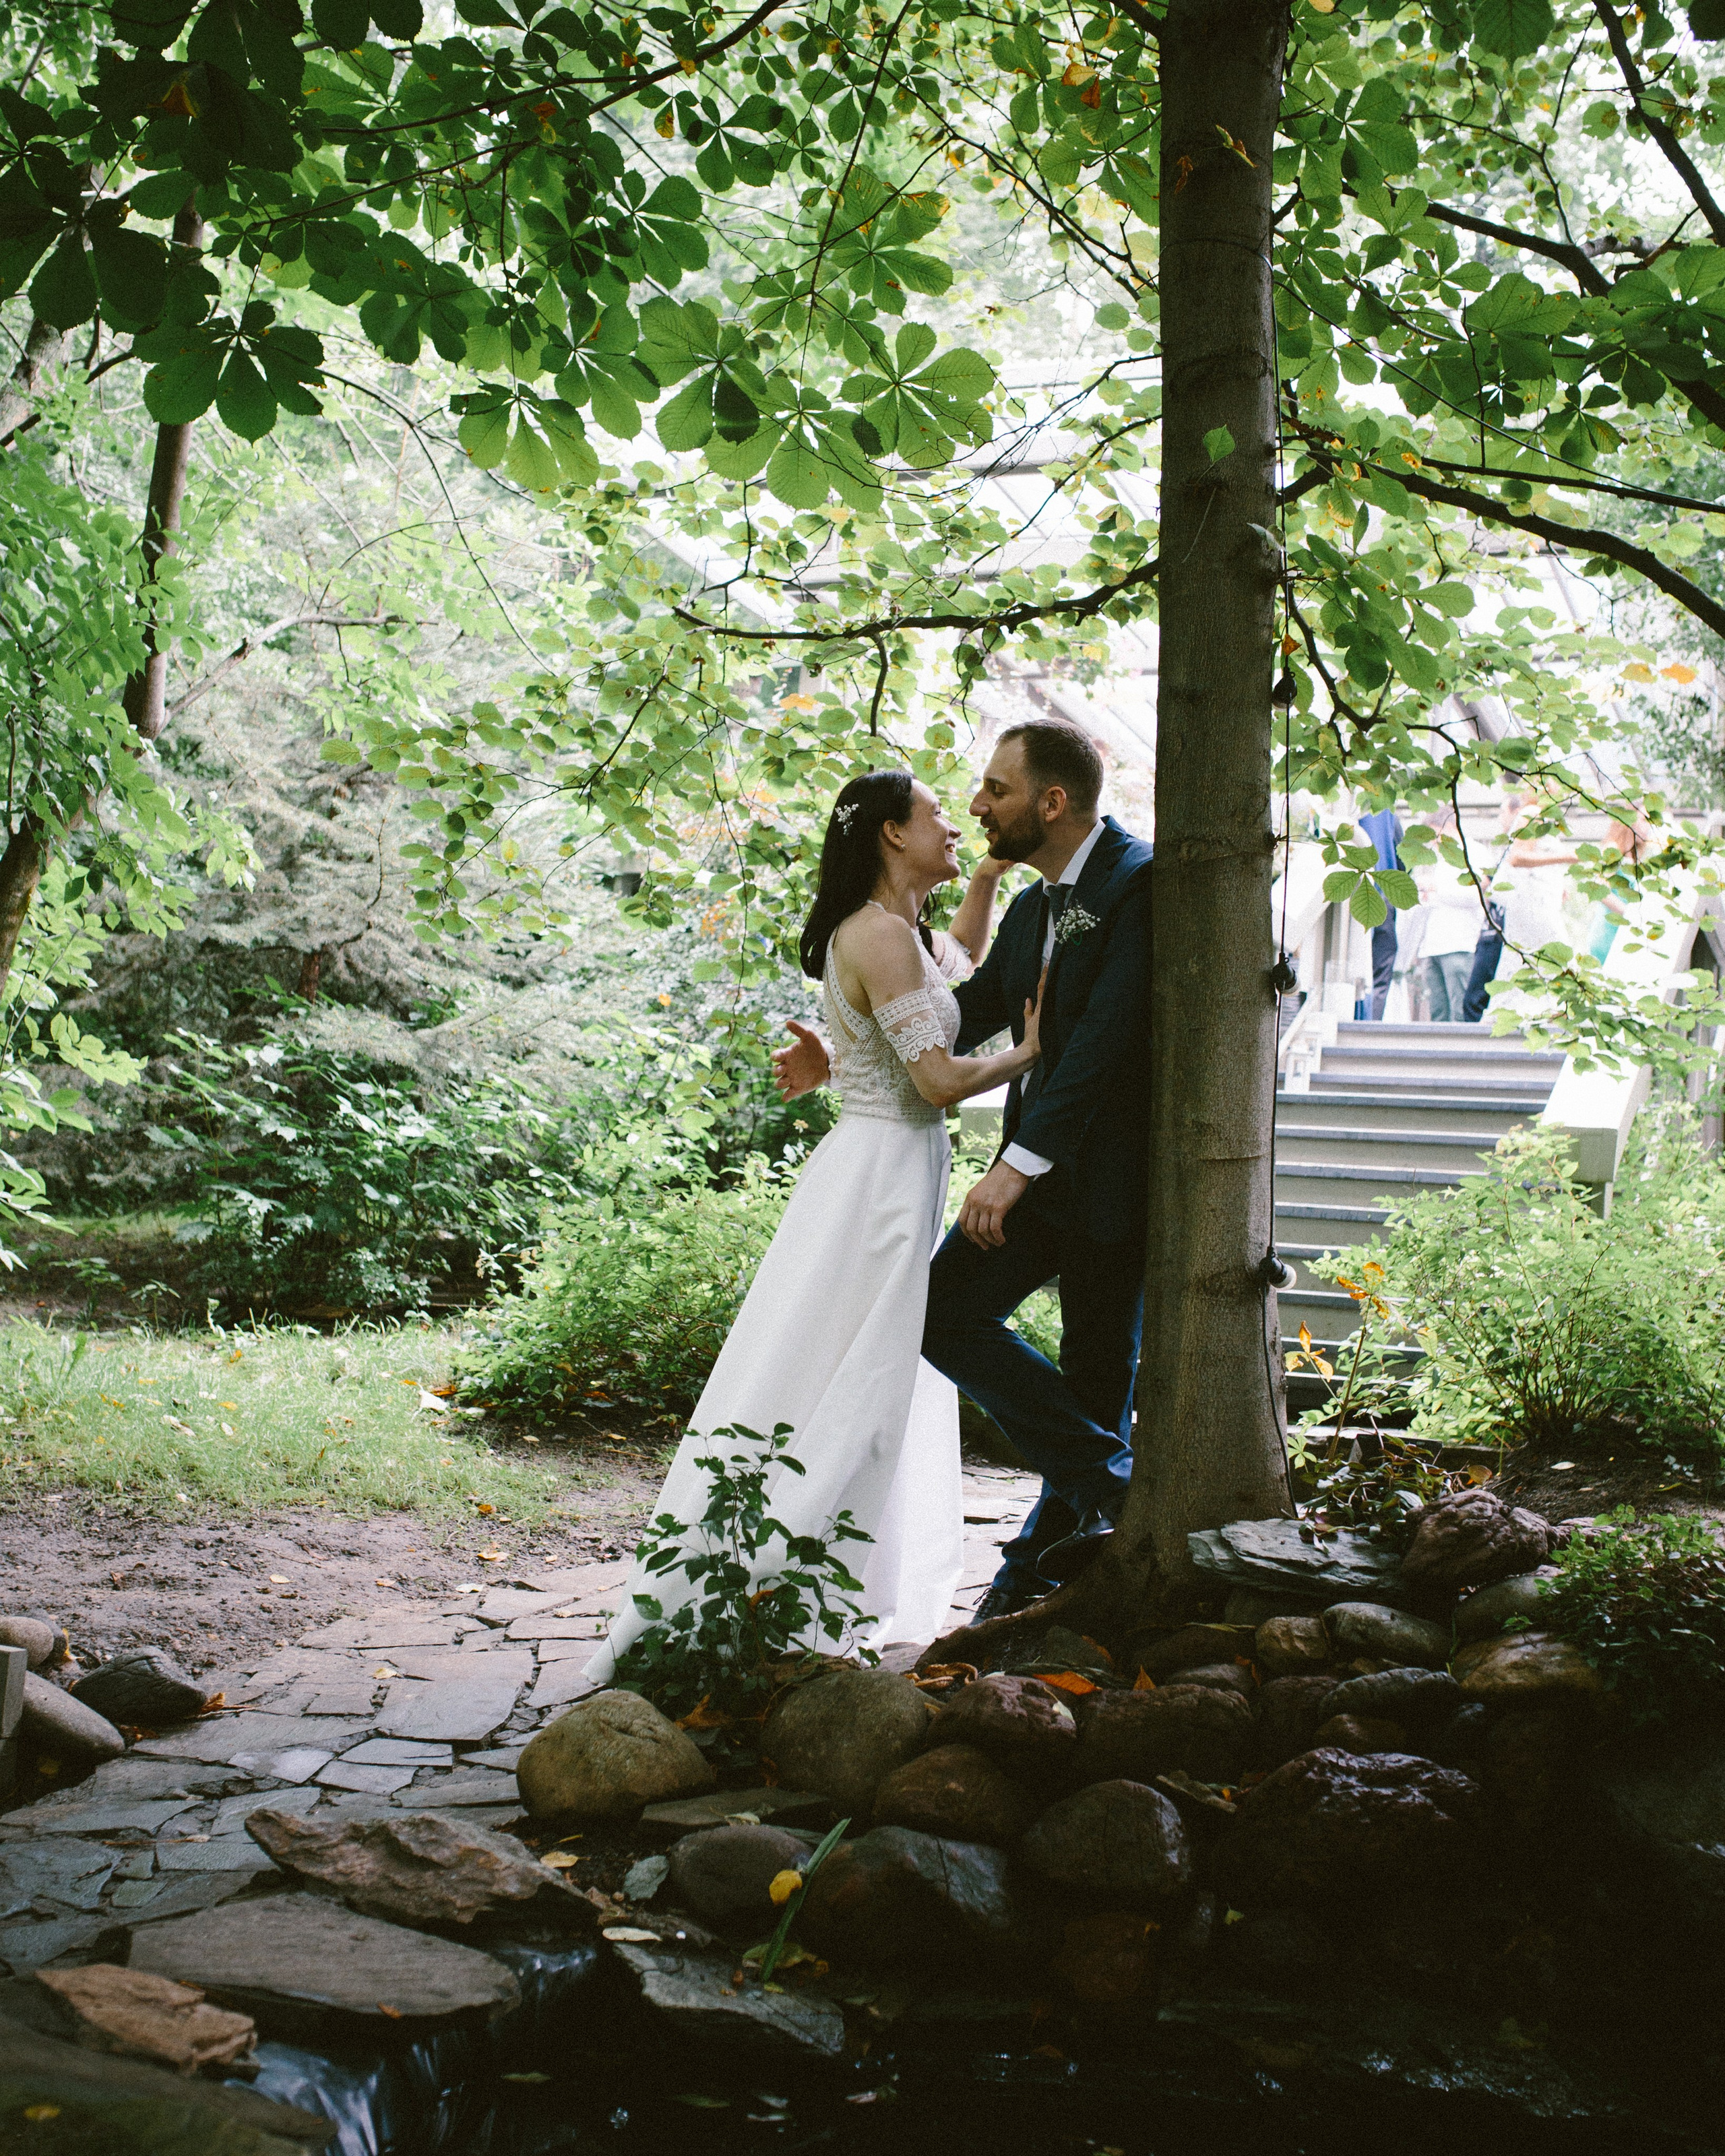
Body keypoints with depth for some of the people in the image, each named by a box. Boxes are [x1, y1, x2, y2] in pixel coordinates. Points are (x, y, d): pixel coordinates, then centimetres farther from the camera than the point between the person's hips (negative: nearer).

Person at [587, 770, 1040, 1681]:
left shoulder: (905, 932, 14)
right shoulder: (879, 934, -16)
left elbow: (959, 959, 39)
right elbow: (940, 1079, -20)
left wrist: (987, 877, 24)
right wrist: (1028, 1053, -4)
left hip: (896, 1179, 10)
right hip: (881, 1175, -10)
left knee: (871, 1397, 15)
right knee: (833, 1400, -7)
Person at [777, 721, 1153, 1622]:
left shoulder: (1140, 884, -14)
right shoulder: (1032, 907, 14)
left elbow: (1107, 1035, -22)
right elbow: (972, 1009, 26)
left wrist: (1019, 1164, -25)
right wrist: (843, 1059, 20)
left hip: (1109, 1171, -8)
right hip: (1036, 1165, 8)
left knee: (1097, 1377, -2)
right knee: (945, 1312, 0)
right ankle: (1105, 1483, 7)